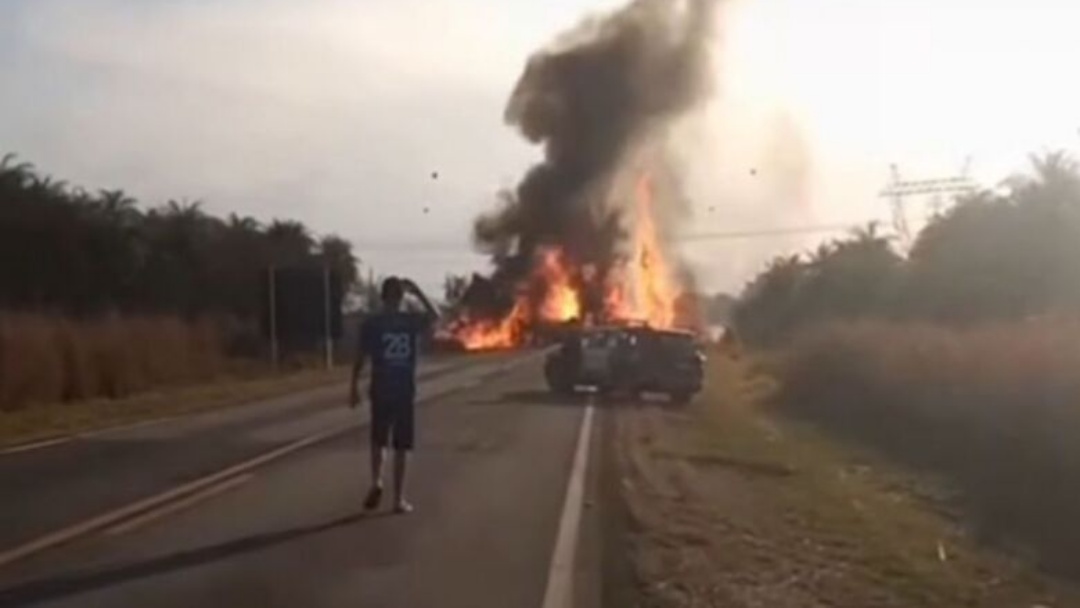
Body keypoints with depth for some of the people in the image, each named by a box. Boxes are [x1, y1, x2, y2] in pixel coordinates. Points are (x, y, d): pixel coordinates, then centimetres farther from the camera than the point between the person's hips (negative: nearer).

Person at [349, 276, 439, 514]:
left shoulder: (371, 323, -5)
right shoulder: (413, 320, -2)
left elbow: (360, 358, -5)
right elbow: (435, 316, 18)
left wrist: (354, 387, 3)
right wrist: (417, 292, 16)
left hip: (380, 390, 0)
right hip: (406, 391, 0)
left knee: (379, 441, 18)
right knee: (401, 446, 6)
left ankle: (376, 482, -4)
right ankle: (399, 498, 6)